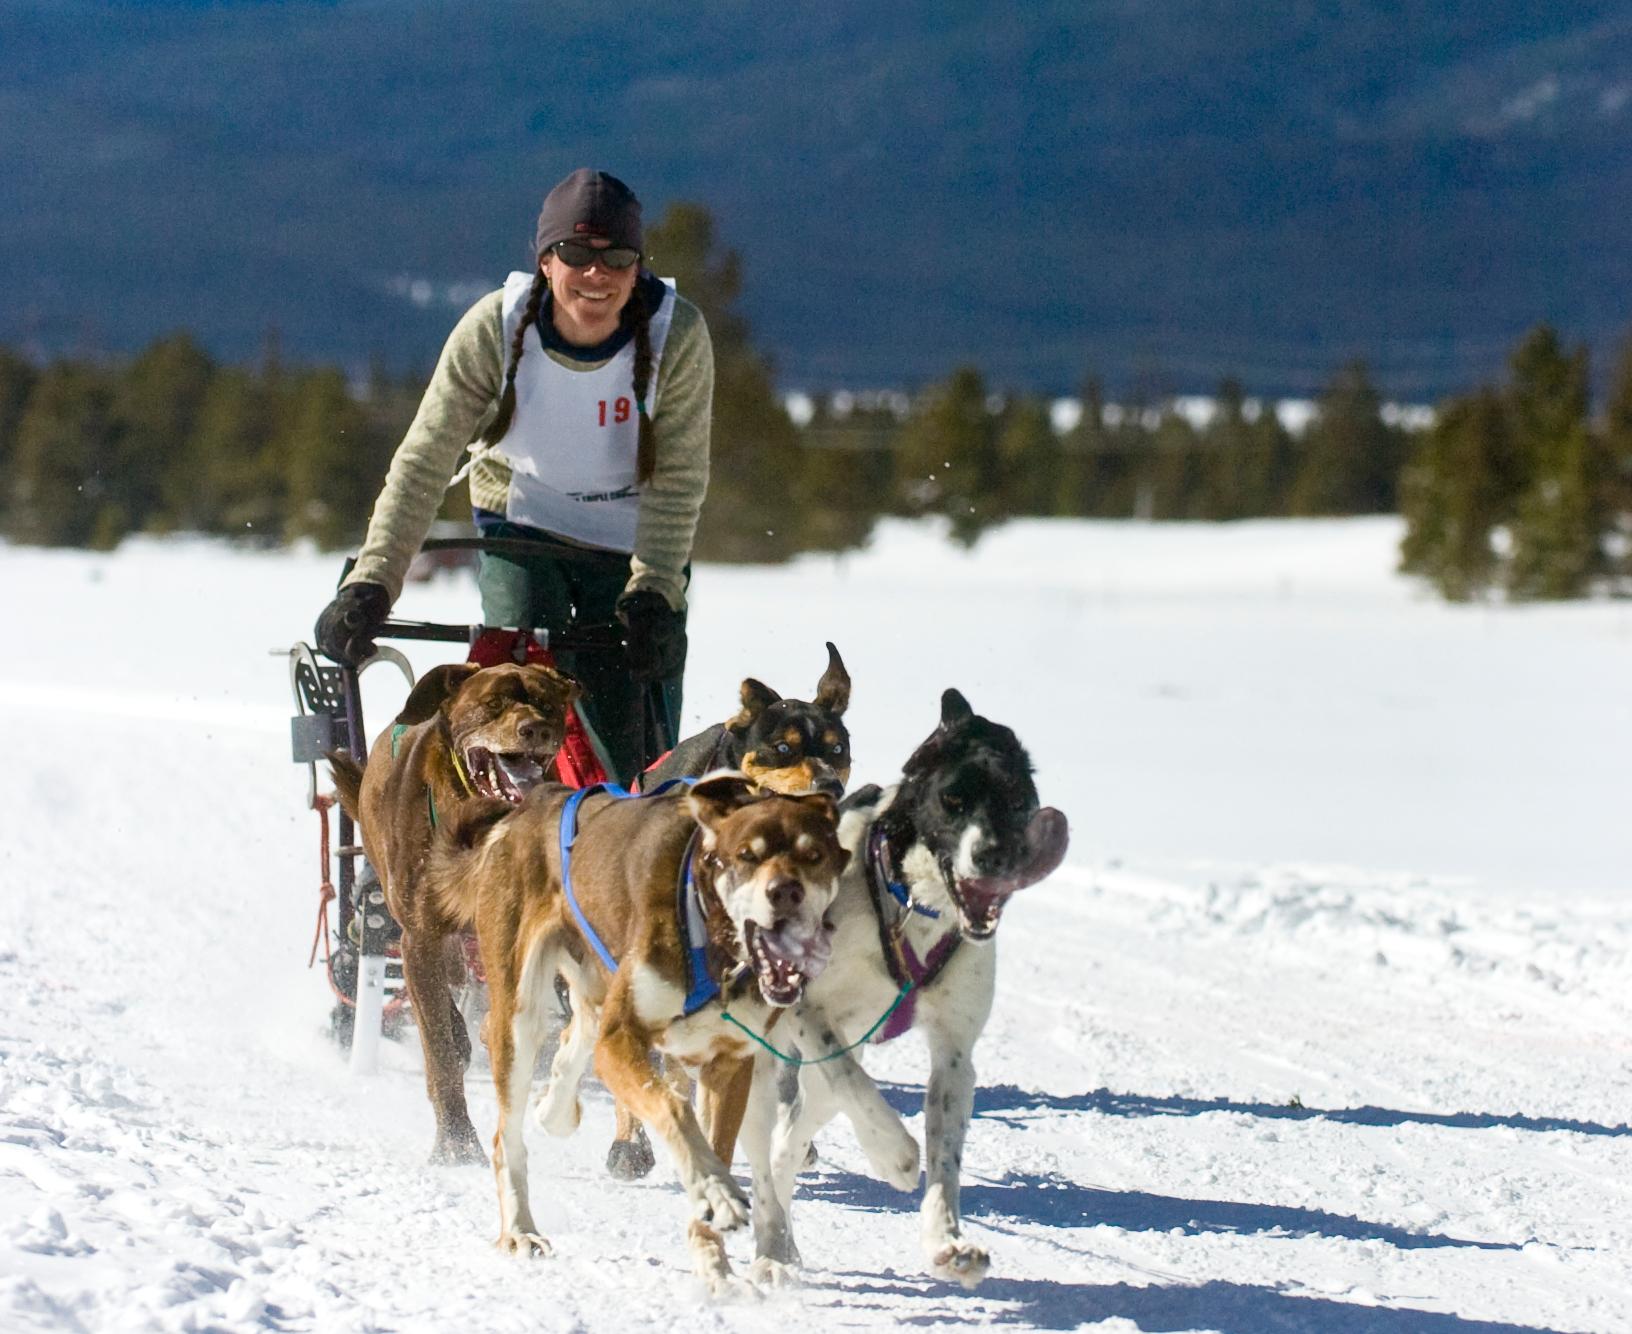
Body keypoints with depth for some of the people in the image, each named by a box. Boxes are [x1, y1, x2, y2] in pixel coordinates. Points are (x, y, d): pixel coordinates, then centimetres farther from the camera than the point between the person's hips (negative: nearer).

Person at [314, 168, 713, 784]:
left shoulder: (678, 336, -22)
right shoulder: (495, 328, -22)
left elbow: (677, 480, -18)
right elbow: (423, 462, -20)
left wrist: (653, 593, -29)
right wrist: (370, 583, -29)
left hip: (633, 544, 0)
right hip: (522, 525, 0)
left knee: (633, 754, -5)